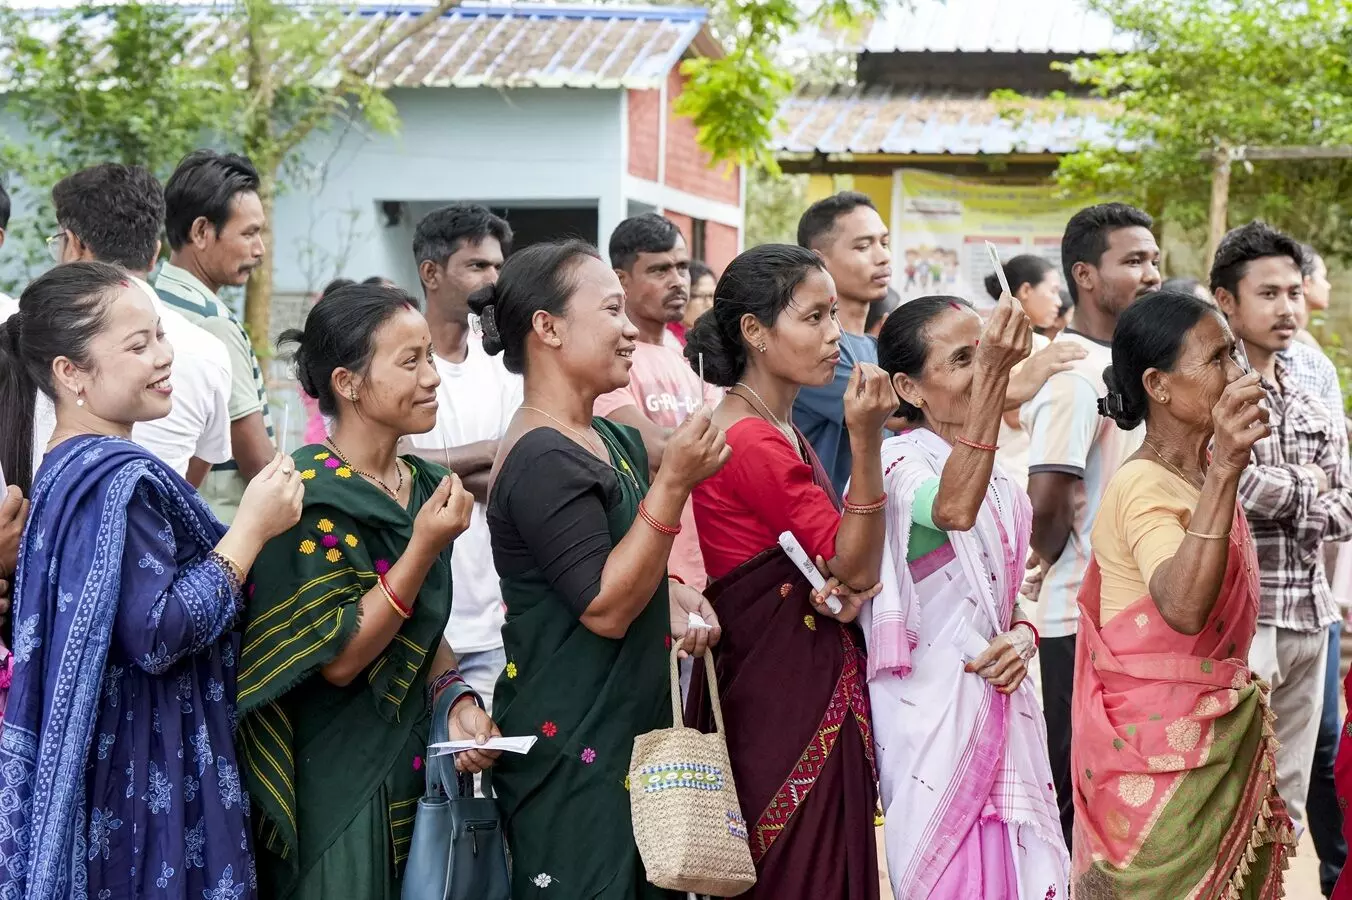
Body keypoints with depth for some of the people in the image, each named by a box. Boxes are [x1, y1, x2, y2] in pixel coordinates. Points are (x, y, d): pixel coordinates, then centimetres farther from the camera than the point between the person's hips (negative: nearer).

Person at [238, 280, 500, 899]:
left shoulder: (425, 487, 5)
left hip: (413, 769, 7)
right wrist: (424, 548, -24)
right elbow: (338, 658, -20)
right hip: (335, 787, -7)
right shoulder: (314, 495, -17)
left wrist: (456, 697, -4)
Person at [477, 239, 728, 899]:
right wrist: (674, 483, -24)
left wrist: (673, 596, 4)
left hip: (632, 729, 9)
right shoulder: (543, 462, -18)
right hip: (571, 749, -9)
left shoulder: (613, 442, 11)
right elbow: (605, 609, -21)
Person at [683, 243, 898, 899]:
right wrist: (866, 439, -23)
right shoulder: (751, 440, -17)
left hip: (816, 683, 10)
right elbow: (855, 567, -14)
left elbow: (845, 567, 15)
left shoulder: (780, 431, 13)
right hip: (781, 693, -10)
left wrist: (852, 589, -9)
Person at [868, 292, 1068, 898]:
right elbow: (952, 510, -36)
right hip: (936, 708, -7)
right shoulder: (898, 462, -12)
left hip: (1003, 705, 7)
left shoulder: (994, 472, 12)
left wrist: (1022, 637, -4)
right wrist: (992, 376, -45)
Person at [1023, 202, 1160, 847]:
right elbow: (1046, 500, -24)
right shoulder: (1076, 373, -17)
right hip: (1084, 623, -9)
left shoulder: (1119, 363, 13)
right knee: (1075, 797, 0)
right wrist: (1055, 560, -7)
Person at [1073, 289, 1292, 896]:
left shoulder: (1204, 477, 10)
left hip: (1225, 739, 9)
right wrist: (1224, 470, -44)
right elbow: (1184, 608, -38)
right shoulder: (1144, 488, -19)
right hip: (1162, 757, -9)